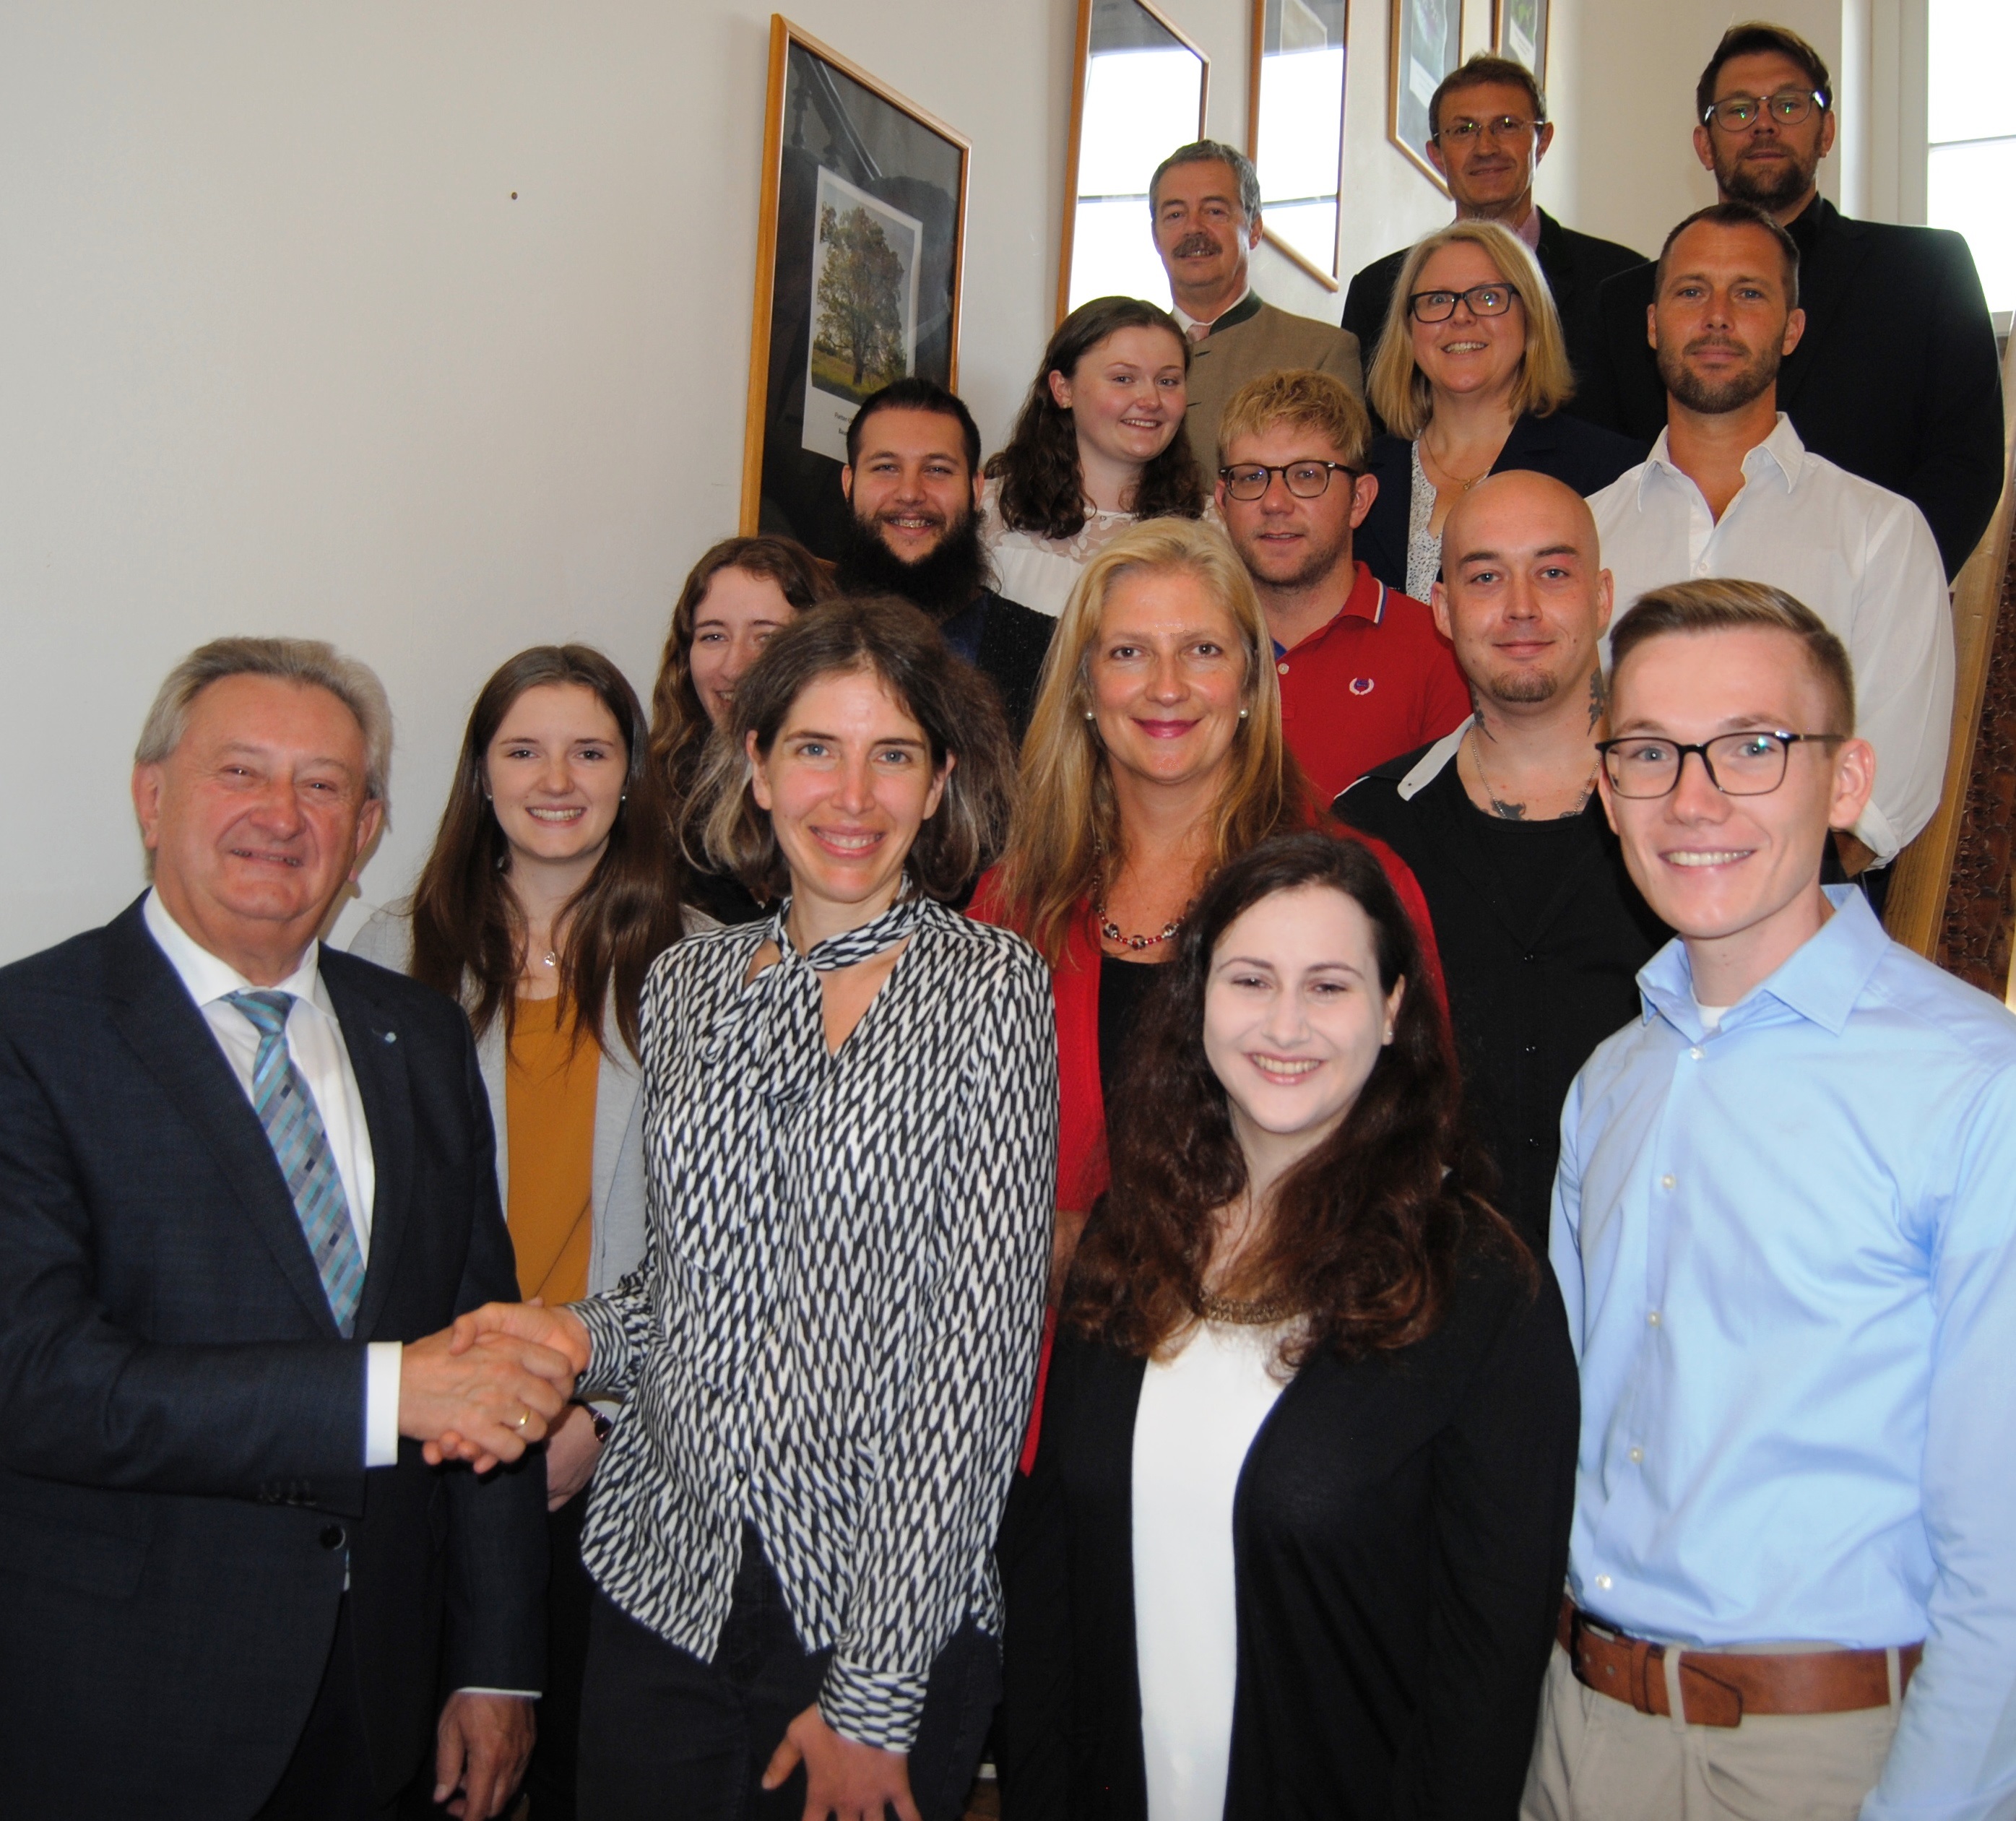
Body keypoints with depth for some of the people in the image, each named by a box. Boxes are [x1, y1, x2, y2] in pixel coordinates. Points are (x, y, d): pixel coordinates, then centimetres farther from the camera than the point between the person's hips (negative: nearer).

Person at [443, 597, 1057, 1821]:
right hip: (665, 1588, 4)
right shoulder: (687, 985, 4)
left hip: (888, 1618, -4)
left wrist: (878, 1691, -14)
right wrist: (585, 1336, -6)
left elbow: (981, 1341, -13)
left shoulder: (992, 989, -9)